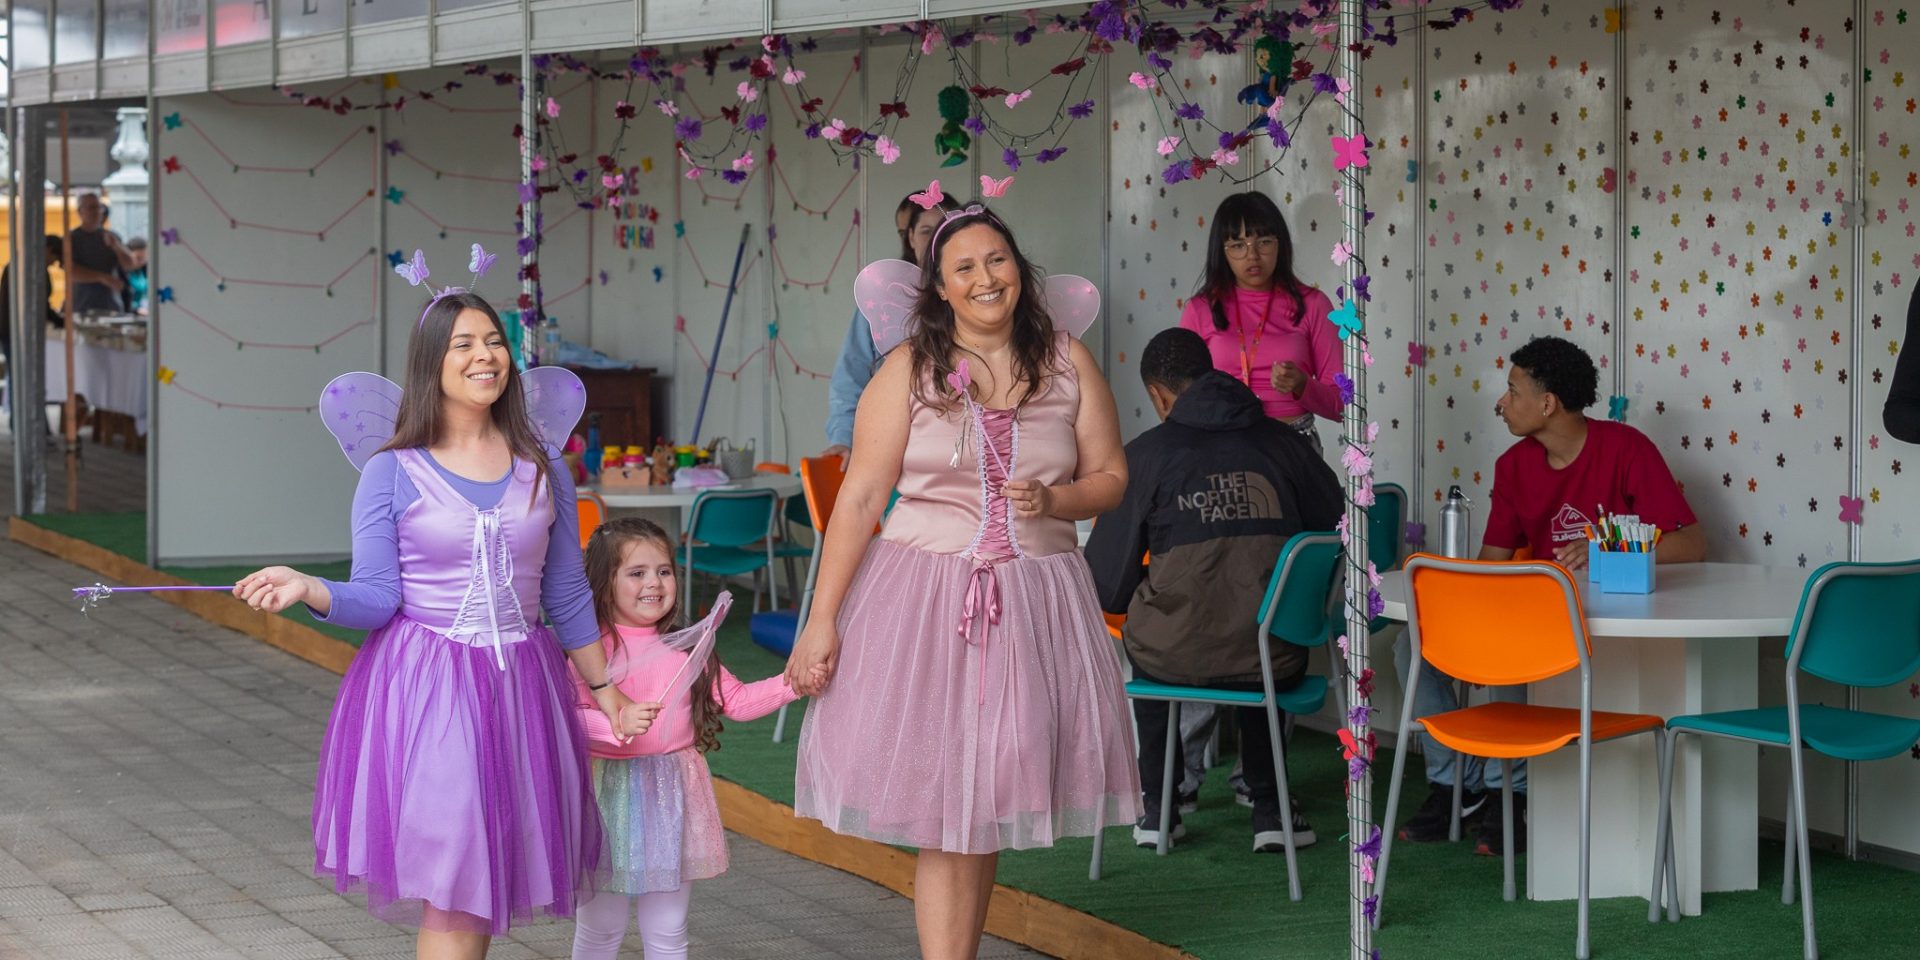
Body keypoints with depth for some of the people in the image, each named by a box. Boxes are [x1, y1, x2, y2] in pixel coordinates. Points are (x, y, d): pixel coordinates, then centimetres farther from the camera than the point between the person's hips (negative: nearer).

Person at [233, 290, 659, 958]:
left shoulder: (542, 468, 6)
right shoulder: (393, 474, -3)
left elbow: (567, 597, 13)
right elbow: (378, 598, -6)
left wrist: (607, 693, 16)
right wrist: (309, 590, -24)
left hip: (518, 688, 4)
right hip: (425, 685, -3)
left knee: (486, 881, 7)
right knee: (449, 894, -8)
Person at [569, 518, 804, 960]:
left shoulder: (686, 649, 7)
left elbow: (737, 700, 7)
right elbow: (571, 716, -18)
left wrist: (793, 682, -5)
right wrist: (613, 725, -36)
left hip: (674, 796, 4)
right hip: (613, 791, -4)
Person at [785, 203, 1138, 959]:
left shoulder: (1068, 364, 6)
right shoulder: (910, 369, -2)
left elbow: (1111, 478, 10)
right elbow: (859, 498, -5)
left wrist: (1053, 500, -12)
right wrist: (821, 620, -9)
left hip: (1035, 599, 3)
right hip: (926, 595, -2)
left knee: (989, 805, 9)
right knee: (942, 812, -4)